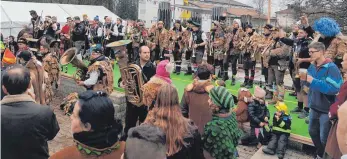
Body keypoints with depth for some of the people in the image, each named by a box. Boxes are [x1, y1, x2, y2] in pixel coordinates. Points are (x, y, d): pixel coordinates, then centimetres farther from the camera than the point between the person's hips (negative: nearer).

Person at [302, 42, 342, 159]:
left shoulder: (331, 68, -20)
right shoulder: (312, 67, 3)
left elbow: (333, 88, -30)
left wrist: (313, 81, -29)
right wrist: (305, 80, -8)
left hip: (327, 108, -7)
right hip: (314, 106, 8)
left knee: (324, 138, 4)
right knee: (313, 132, 19)